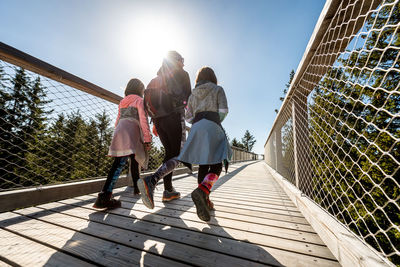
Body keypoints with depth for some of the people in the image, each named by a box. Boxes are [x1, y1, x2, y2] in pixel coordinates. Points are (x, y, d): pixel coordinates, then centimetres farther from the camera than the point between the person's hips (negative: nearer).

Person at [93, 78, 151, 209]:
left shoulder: (122, 102, 29)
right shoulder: (139, 100, 8)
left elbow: (117, 121, 28)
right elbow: (143, 120, -5)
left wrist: (118, 134, 33)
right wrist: (147, 138, -9)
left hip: (120, 130, 8)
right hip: (131, 132, -7)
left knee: (135, 159, 13)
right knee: (121, 162, -14)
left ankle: (137, 186, 25)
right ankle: (104, 197, -20)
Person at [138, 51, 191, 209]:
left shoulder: (157, 78, 24)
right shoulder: (182, 74, 8)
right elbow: (188, 99, 0)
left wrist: (155, 122, 15)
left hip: (158, 119, 7)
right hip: (175, 117, -7)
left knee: (170, 153, 14)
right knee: (178, 156, -4)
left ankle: (168, 191, 14)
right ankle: (150, 182, -26)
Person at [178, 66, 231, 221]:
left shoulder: (193, 94, 24)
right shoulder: (218, 89, 14)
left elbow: (189, 117, 14)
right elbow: (223, 110, -1)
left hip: (196, 128, 5)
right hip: (212, 127, -4)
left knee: (203, 165, 9)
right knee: (216, 165, -5)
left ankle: (205, 200, 8)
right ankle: (202, 191, -30)